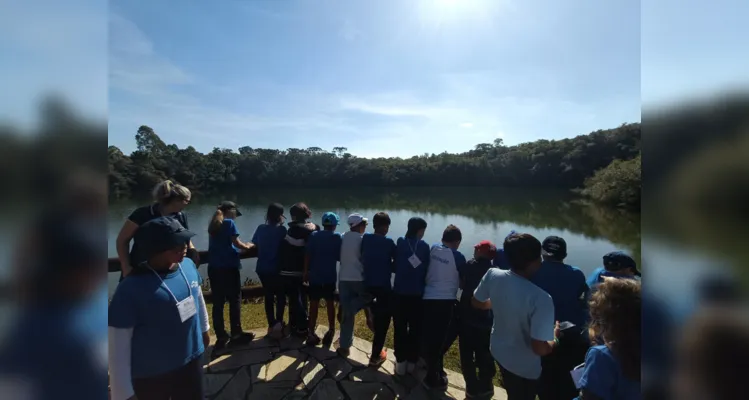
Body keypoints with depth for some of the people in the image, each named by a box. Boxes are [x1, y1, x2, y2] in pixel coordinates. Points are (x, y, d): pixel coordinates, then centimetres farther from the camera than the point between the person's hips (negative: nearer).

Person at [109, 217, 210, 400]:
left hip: (192, 360, 5)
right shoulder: (132, 287, -26)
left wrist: (204, 328, 18)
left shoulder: (188, 265, -11)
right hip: (151, 374, -4)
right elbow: (118, 343, -19)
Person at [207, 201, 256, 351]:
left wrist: (242, 246, 18)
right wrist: (247, 246, 7)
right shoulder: (229, 223, -6)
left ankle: (221, 337, 16)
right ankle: (236, 335, 11)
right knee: (235, 301, 4)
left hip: (214, 267, 7)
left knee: (218, 303, 8)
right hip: (228, 267, -7)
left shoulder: (213, 225, 15)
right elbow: (236, 243, -11)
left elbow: (220, 244, 15)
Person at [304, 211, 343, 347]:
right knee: (330, 303, 14)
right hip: (329, 276, -1)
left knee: (313, 304, 7)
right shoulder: (337, 237, -4)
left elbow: (308, 256, -4)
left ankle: (311, 334, 10)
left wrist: (306, 272, 2)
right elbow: (340, 257, -5)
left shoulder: (314, 235, -1)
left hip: (314, 275, 1)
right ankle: (331, 330, 24)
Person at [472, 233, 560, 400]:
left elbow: (477, 302, -5)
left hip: (499, 351, 4)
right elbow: (540, 348, -32)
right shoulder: (541, 299, -37)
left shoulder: (492, 275, -23)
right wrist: (555, 337, -11)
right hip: (525, 367, -4)